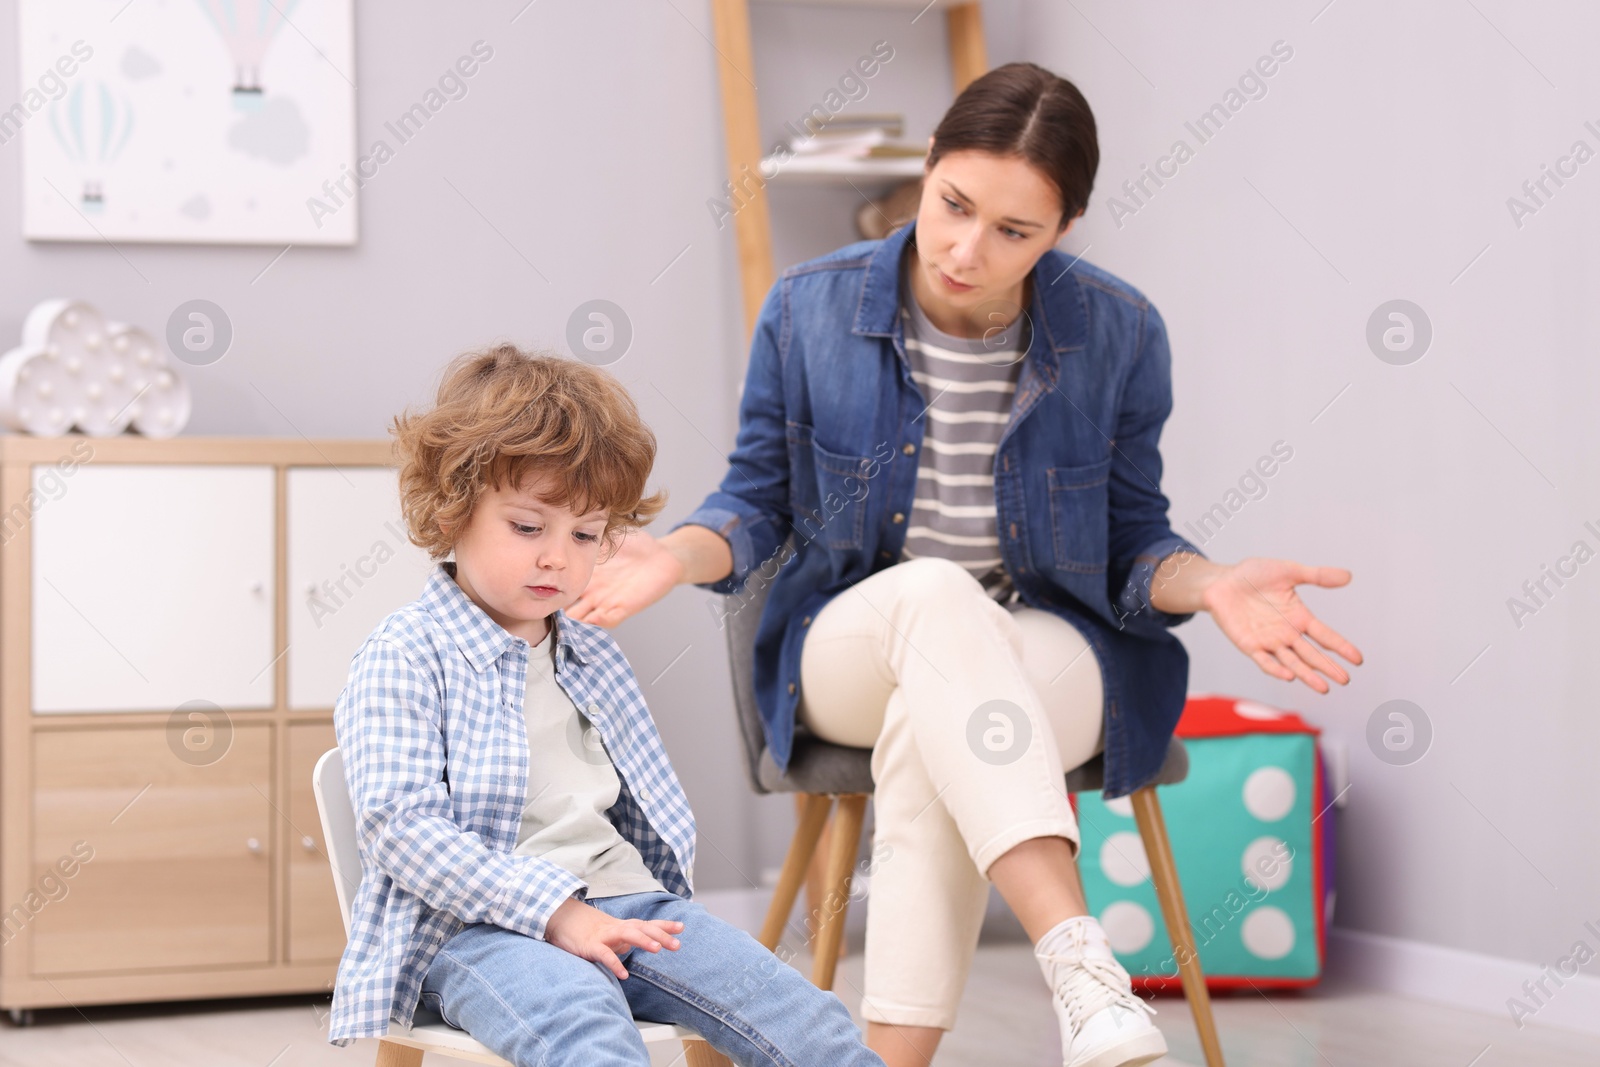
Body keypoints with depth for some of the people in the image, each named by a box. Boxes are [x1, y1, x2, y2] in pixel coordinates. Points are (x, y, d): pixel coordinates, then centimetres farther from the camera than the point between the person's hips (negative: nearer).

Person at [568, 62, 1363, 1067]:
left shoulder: (1118, 333, -6)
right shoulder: (810, 309, -5)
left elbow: (1132, 545, 3)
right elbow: (759, 502, 6)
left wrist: (1212, 586, -19)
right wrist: (682, 552, -16)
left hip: (1050, 652, 0)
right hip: (851, 644, 1)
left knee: (926, 736, -38)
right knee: (934, 594, -38)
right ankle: (1082, 963, -49)